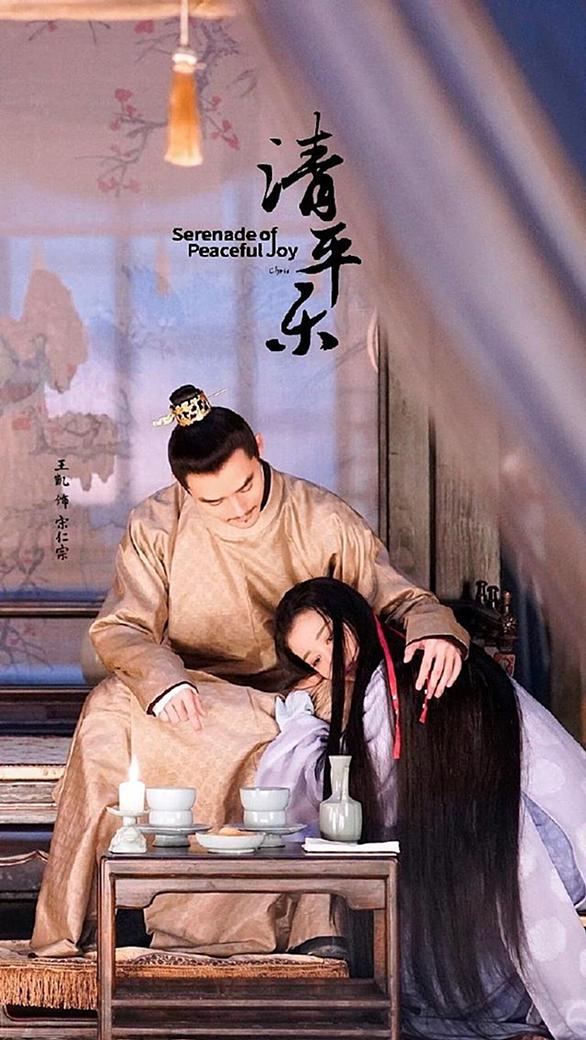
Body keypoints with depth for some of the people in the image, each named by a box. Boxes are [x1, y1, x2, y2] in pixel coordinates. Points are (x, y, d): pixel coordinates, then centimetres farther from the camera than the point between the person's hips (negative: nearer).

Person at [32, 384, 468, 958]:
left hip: (294, 695, 0)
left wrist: (434, 629, -29)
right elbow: (119, 627, -6)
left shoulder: (323, 520, -5)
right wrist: (161, 678, -30)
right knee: (108, 712, -31)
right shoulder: (156, 525, -4)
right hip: (190, 697, 1)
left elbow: (400, 599, -3)